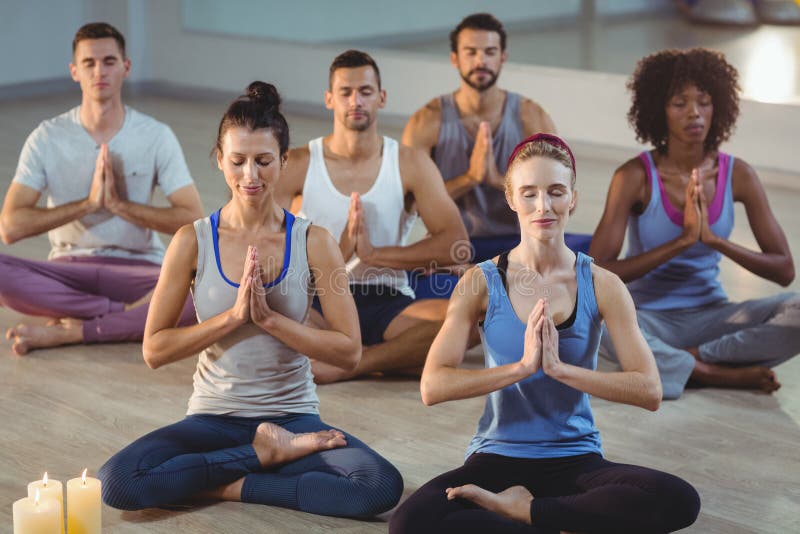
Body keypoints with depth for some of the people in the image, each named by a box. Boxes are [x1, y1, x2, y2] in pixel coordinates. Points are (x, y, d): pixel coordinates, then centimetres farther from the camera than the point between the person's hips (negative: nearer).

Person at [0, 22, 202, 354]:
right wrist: (88, 203, -16)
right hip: (68, 269, 1)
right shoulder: (47, 138, -1)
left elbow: (194, 220, -9)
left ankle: (66, 332, -23)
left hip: (137, 268, 0)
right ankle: (128, 316, -21)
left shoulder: (156, 136, -2)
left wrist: (119, 204, -16)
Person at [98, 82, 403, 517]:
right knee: (117, 483, -28)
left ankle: (232, 486, -10)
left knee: (382, 486, -28)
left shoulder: (313, 242, -4)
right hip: (214, 416, 0)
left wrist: (269, 318, -19)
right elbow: (154, 350, -6)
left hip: (293, 415, 0)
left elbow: (349, 351, -8)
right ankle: (268, 452, -9)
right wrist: (233, 316, -17)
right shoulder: (193, 241, -4)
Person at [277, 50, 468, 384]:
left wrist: (374, 253, -15)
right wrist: (339, 250, -20)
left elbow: (455, 246, -7)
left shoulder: (411, 165, 5)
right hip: (318, 303, -1)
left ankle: (344, 365, -23)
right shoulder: (297, 165, 3)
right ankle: (396, 357, -22)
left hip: (388, 304, 1)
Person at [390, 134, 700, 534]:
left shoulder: (602, 286, 0)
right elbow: (432, 387, -12)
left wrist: (559, 367, -20)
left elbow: (649, 391, -9)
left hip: (576, 461, 1)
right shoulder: (482, 282, -2)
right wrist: (522, 366, -22)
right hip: (498, 458, -1)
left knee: (679, 501, -28)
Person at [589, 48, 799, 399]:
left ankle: (688, 359, -16)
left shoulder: (738, 175, -4)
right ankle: (721, 374, -21)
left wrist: (714, 239, -21)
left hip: (712, 315, 3)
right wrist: (682, 241, -27)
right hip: (649, 320, -2)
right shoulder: (635, 176, -12)